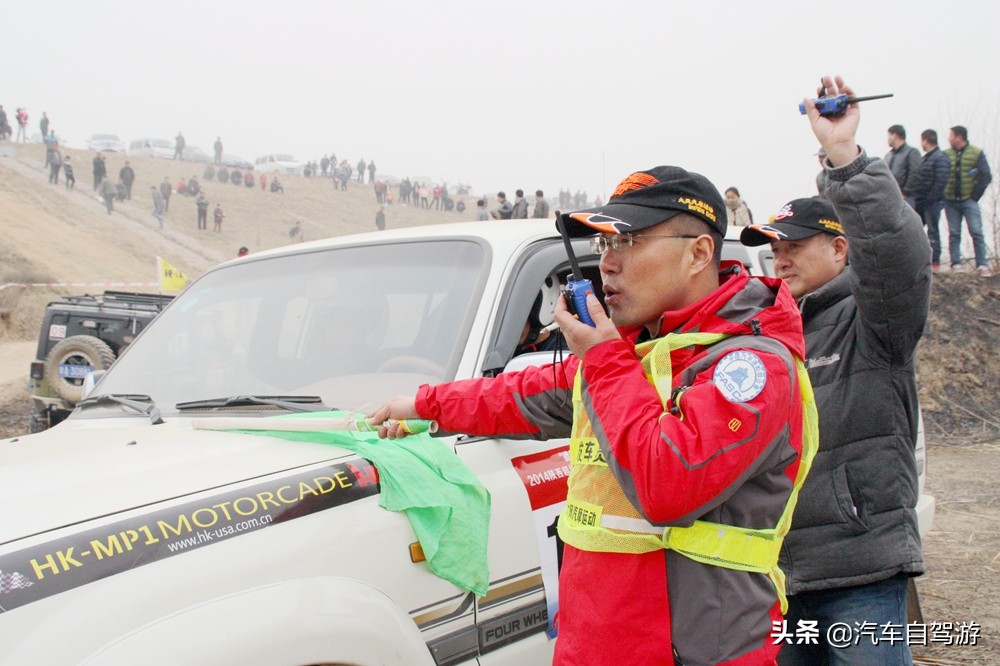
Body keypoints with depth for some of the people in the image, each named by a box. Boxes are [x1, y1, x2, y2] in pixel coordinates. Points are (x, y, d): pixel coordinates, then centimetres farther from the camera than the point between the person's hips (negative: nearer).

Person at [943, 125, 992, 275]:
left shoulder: (977, 154, 0)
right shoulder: (946, 155, 6)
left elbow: (986, 177, -2)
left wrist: (975, 195, -6)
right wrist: (942, 195, -2)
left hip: (969, 200, -3)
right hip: (951, 201, 3)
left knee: (976, 232, -8)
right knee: (954, 234, 4)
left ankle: (981, 265, -7)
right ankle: (956, 264, 7)